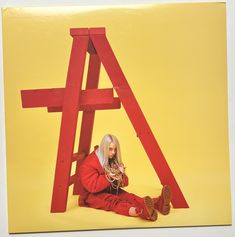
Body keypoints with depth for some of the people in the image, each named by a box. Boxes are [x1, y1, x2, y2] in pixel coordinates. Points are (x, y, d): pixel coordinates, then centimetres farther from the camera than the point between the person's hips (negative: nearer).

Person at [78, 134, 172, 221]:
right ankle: (142, 212, -67)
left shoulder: (114, 161, 6)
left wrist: (121, 175, -16)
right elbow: (91, 187, -23)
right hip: (93, 196, -7)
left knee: (129, 197, -23)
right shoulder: (89, 164, -16)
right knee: (113, 201, -37)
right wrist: (109, 177, -28)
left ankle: (158, 203, -49)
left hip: (111, 191, 7)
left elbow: (124, 183, 6)